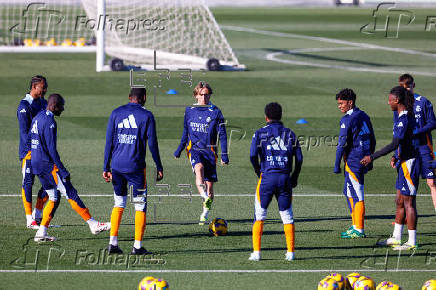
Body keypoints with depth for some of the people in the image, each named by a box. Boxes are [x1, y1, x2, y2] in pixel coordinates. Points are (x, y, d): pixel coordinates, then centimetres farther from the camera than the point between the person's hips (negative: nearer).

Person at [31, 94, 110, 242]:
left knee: (54, 198, 13)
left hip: (36, 163, 9)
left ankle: (41, 232, 9)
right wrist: (63, 171, -19)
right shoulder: (49, 122, -16)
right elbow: (52, 149, -20)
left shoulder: (37, 118, 14)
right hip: (48, 164, -9)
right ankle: (93, 224, -6)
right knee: (71, 194, -7)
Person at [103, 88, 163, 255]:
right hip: (136, 166, -4)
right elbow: (152, 144, -2)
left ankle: (113, 243, 8)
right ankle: (137, 246, 2)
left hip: (117, 166, 4)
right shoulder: (146, 116, -2)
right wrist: (159, 167, 7)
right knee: (140, 206, 5)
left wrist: (106, 167, 10)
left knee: (119, 204, 16)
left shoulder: (116, 113, 7)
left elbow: (109, 142, 6)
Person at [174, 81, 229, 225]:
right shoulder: (190, 111, 9)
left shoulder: (215, 112, 1)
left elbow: (222, 135, 2)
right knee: (199, 167, -33)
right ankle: (204, 196, -53)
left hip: (209, 150, 0)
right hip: (194, 147, 0)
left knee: (209, 183, -2)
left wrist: (224, 155, -3)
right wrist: (179, 149, 21)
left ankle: (205, 213, 13)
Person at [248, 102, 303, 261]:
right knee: (287, 216, 9)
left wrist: (259, 172, 7)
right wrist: (295, 177, 17)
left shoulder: (260, 133, 3)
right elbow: (299, 158, 7)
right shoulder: (290, 134, 11)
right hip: (285, 178, 2)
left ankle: (256, 251, 1)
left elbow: (253, 155, -8)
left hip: (267, 176, -2)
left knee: (259, 215, 6)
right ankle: (290, 252, 6)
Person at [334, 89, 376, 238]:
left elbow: (342, 144, -15)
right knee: (348, 192, 19)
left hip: (353, 160, -9)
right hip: (364, 158, 9)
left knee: (357, 195, -5)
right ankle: (356, 225, 21)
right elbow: (372, 140, 18)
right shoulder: (364, 116, 13)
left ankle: (359, 230, -2)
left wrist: (337, 165, -11)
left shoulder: (347, 120, -14)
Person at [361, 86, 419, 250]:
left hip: (409, 163, -10)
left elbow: (394, 144, -26)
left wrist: (372, 157, -24)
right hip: (404, 162, 10)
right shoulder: (407, 116, 11)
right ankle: (396, 238, 23)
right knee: (400, 202, 15)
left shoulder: (403, 120, -20)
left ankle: (412, 242, -1)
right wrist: (397, 157, 30)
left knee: (408, 203, -5)